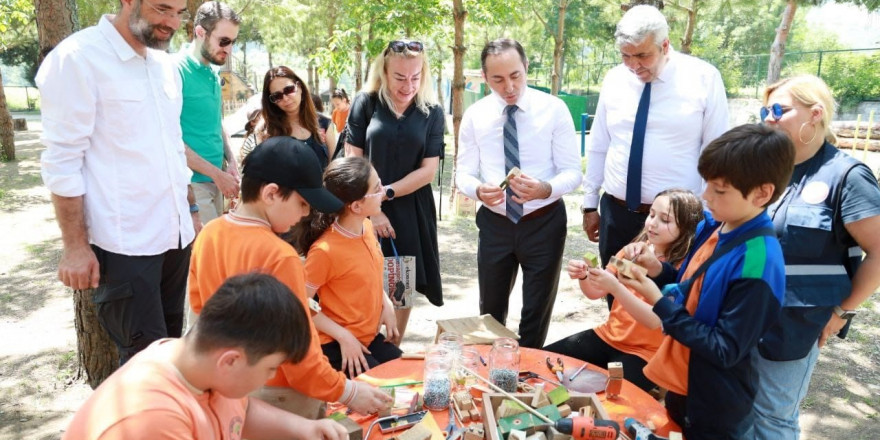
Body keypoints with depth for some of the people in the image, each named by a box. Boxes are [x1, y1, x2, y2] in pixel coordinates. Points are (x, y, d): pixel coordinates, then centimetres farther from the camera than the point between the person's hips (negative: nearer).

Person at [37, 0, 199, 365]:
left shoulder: (164, 65, 12)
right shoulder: (77, 59, -11)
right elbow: (62, 162, -13)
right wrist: (76, 246, -14)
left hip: (175, 235, 7)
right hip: (125, 243, -7)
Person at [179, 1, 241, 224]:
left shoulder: (213, 75, 10)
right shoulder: (176, 70, -14)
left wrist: (231, 161, 4)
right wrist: (217, 173, -14)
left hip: (214, 179, 8)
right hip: (191, 181, -8)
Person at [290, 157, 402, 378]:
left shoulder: (367, 227, -3)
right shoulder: (325, 250, -26)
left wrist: (387, 305, -1)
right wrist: (343, 336, -19)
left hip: (371, 337, 7)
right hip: (337, 345, -7)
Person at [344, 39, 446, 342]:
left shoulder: (432, 113, 2)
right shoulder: (365, 103, -2)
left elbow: (428, 170, -2)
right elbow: (352, 161, -4)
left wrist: (385, 192, -10)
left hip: (412, 212, 2)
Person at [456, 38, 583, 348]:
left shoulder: (554, 109, -10)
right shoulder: (474, 115, -4)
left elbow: (573, 172, -12)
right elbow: (463, 174, -3)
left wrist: (545, 189, -34)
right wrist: (478, 190, -27)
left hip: (543, 222, -1)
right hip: (495, 224, 2)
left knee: (537, 310, 15)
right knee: (490, 310, 18)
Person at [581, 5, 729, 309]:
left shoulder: (704, 79, -8)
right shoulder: (614, 79, 2)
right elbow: (598, 147, 7)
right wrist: (590, 203, 9)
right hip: (615, 212, 4)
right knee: (617, 301, 16)